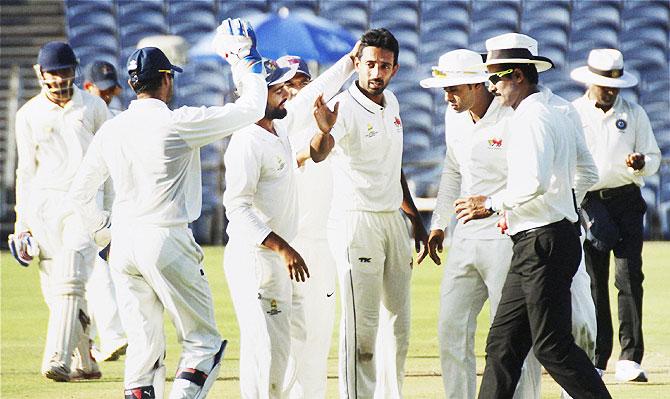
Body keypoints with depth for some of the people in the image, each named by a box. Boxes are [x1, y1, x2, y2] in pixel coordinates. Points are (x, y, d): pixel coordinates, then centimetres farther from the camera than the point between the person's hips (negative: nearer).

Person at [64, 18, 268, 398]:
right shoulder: (178, 123, -9)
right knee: (204, 342, 2)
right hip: (167, 240, -6)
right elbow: (252, 107, -2)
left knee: (144, 348, 10)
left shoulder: (111, 130, 7)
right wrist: (247, 61, 11)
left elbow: (78, 198, 12)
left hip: (124, 246, 6)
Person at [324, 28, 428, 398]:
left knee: (398, 320, 12)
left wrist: (415, 218, 22)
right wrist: (323, 130, -59)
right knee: (362, 324, -9)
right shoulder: (344, 107, -15)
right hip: (356, 222, -8)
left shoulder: (391, 104, 9)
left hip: (393, 221, 8)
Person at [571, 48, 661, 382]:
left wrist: (642, 163, -13)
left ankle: (630, 358, -13)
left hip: (625, 201, 0)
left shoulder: (634, 114, 9)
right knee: (593, 282, 1)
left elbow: (654, 157, 10)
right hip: (587, 202, 0)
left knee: (629, 276, -10)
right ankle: (595, 358, 8)